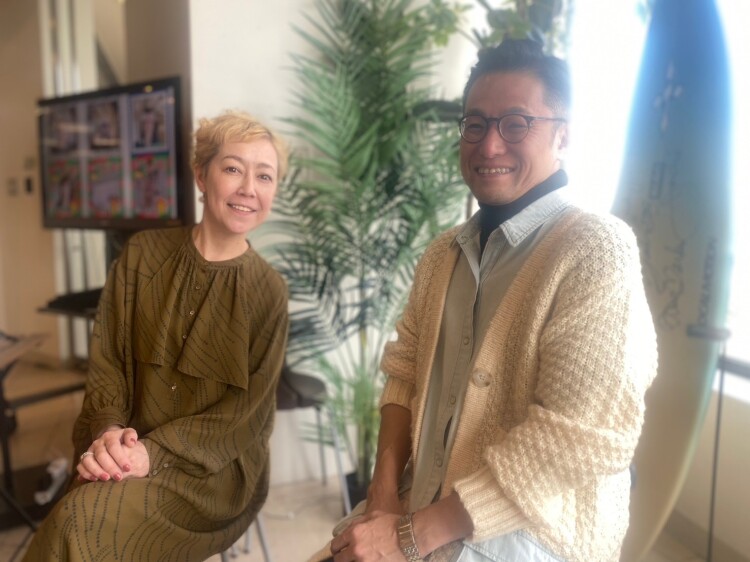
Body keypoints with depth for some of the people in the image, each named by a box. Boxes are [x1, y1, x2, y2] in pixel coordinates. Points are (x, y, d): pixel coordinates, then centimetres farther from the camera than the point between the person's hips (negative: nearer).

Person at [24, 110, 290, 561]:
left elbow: (244, 416, -8)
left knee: (82, 521, -25)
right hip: (130, 452, 3)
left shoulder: (269, 291, -7)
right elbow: (107, 358, 1)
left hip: (216, 469, -2)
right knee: (77, 519, -27)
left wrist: (154, 452, -21)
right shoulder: (144, 253, 1)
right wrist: (108, 432, -18)